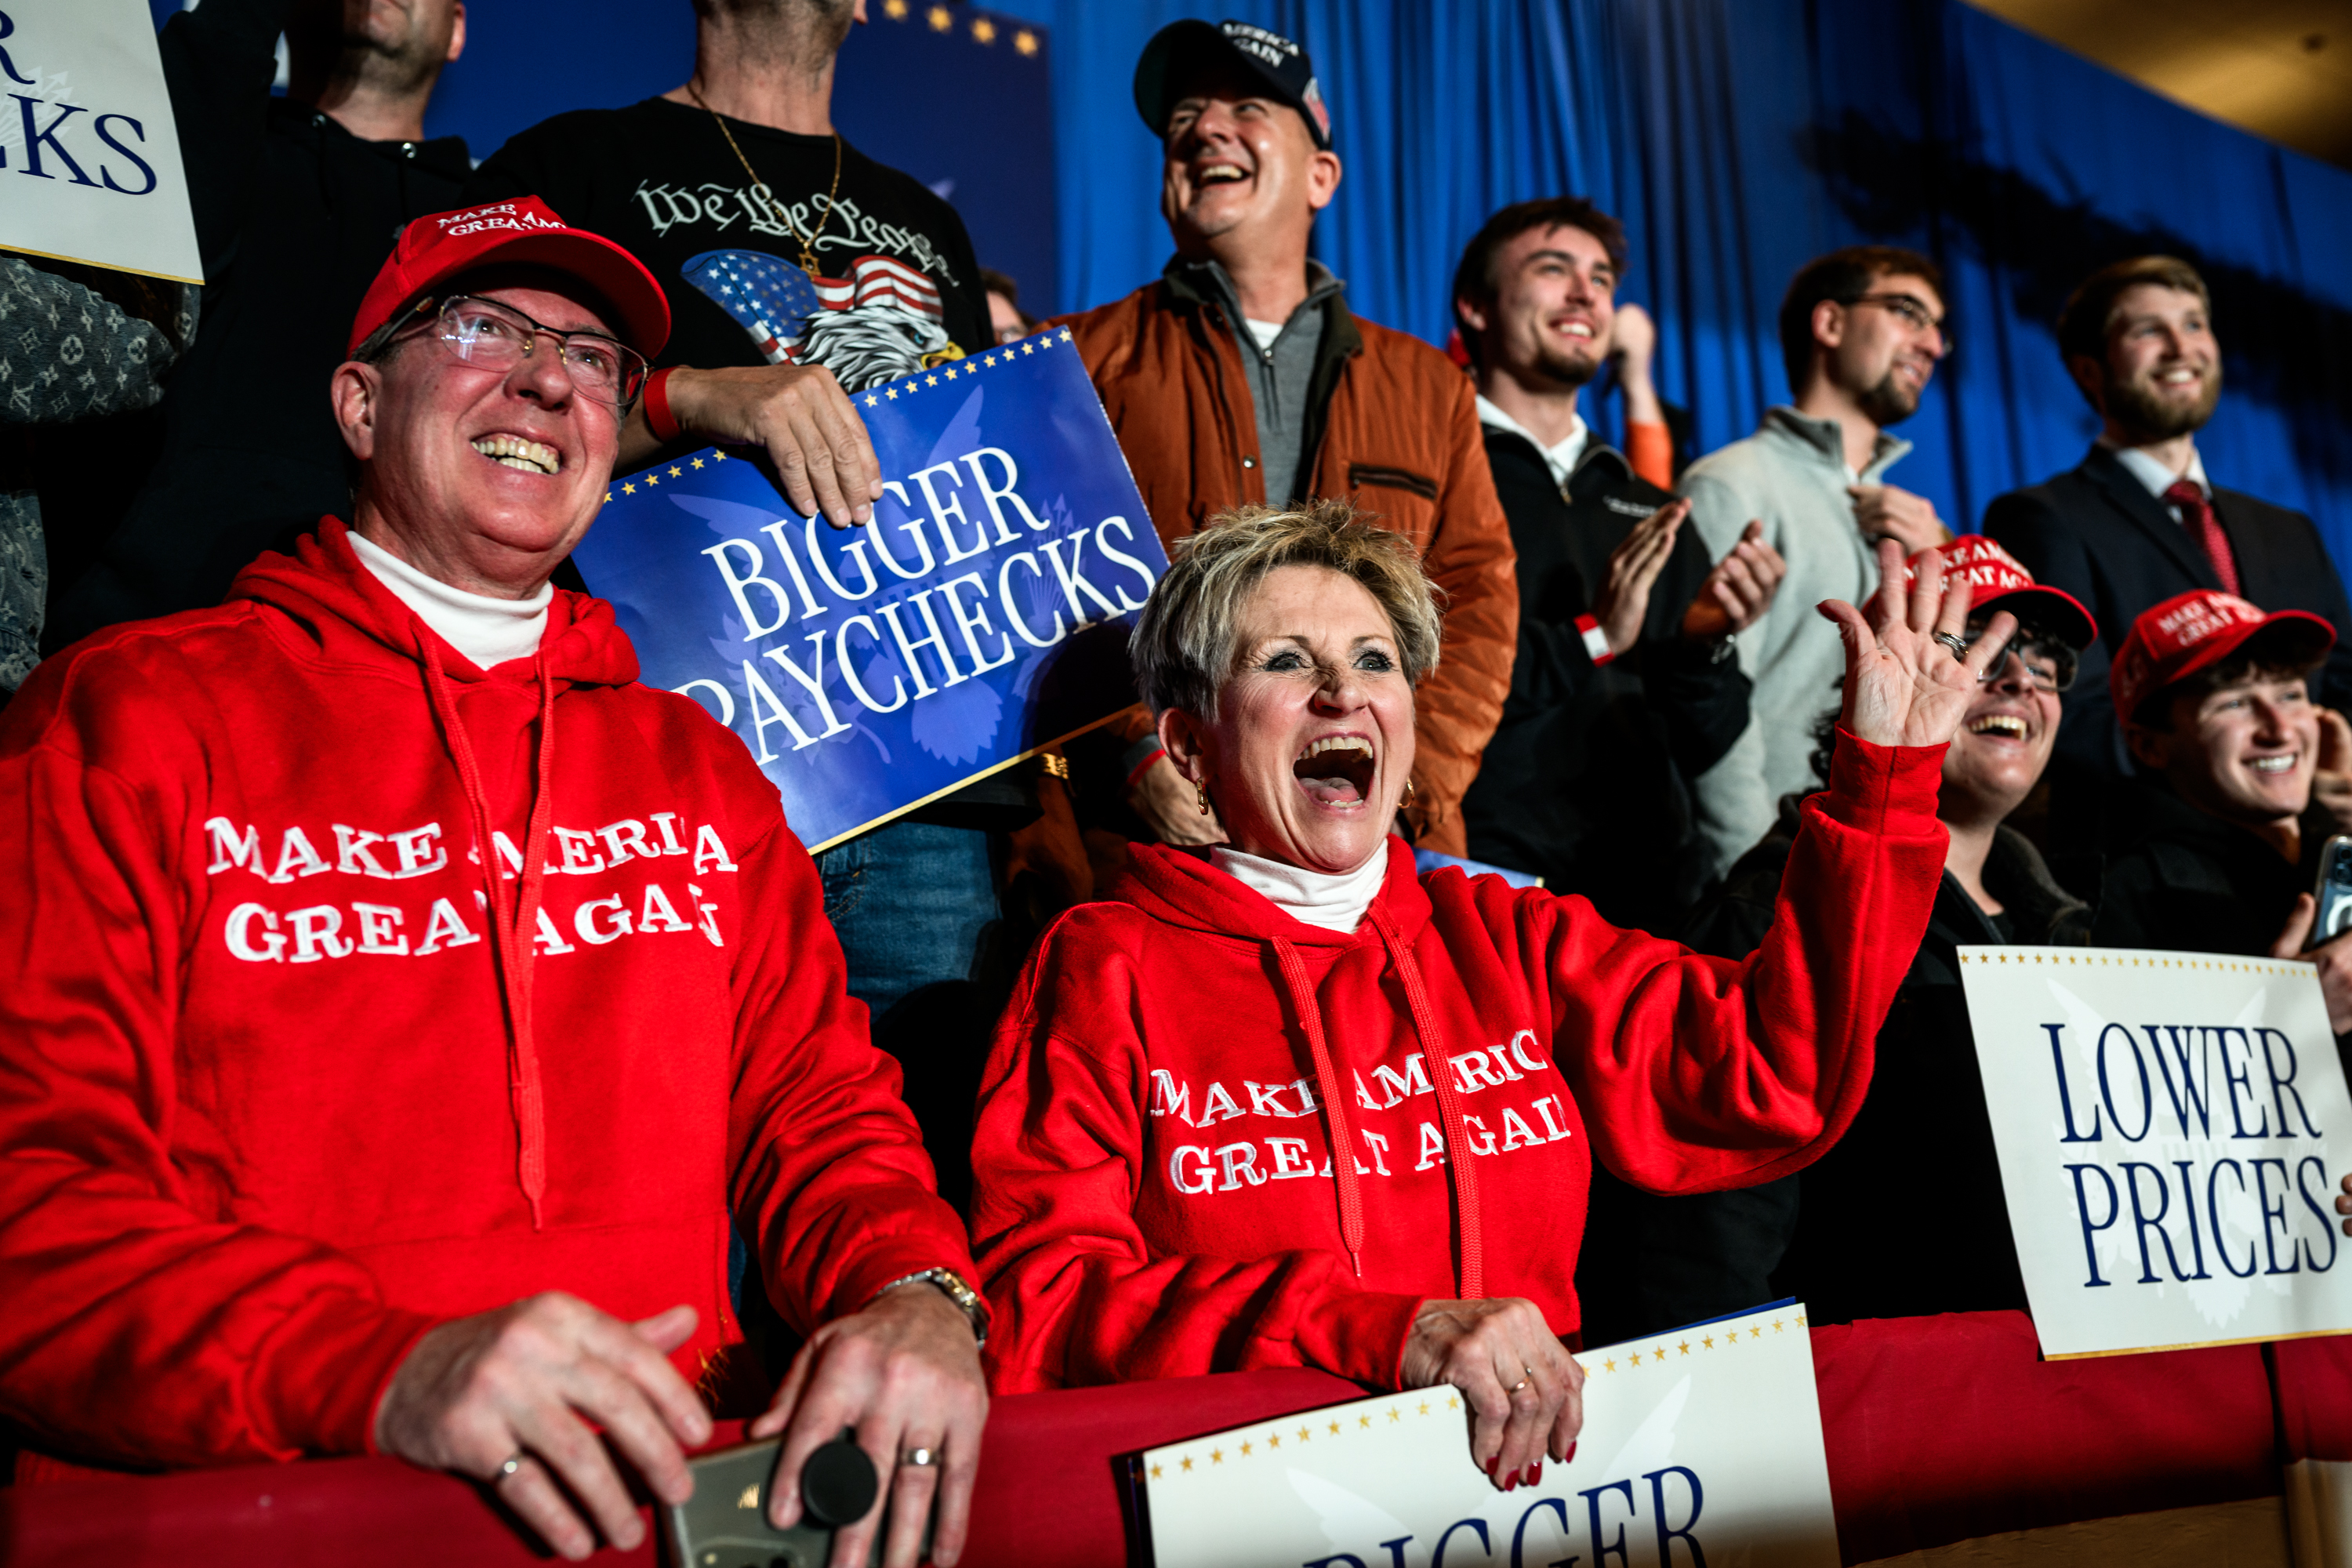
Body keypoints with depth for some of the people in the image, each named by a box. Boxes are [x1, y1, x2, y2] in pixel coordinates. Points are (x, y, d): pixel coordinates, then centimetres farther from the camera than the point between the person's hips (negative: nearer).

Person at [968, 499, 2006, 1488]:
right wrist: (1384, 1335, -23)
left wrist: (1885, 768, 2)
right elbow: (1033, 1310, -10)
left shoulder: (1510, 938, 15)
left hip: (1534, 1457, 5)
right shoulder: (1104, 969, 1)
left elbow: (1771, 1083, 4)